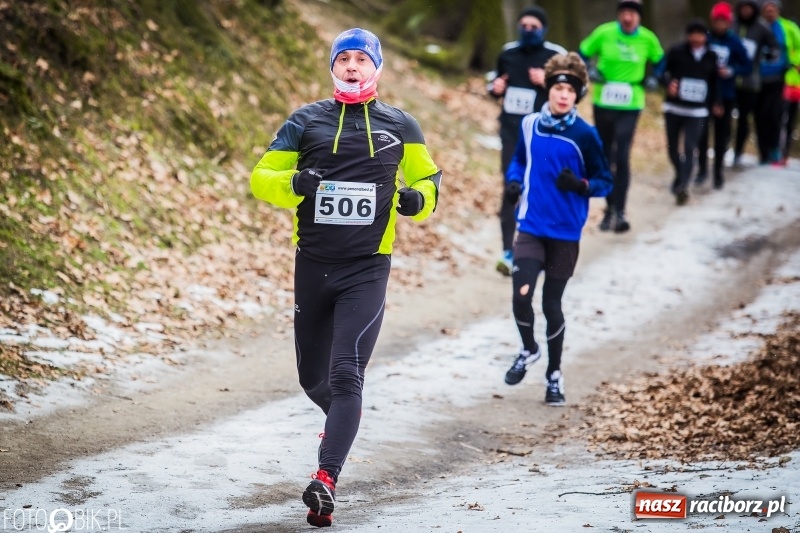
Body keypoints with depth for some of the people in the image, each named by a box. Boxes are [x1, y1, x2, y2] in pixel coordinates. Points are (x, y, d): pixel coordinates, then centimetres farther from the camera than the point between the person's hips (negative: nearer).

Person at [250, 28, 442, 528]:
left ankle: (326, 480, -23)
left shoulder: (400, 126, 6)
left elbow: (428, 177, 17)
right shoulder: (307, 121, 5)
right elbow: (261, 177, 4)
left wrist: (418, 199, -7)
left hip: (367, 268, -2)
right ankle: (346, 417, 47)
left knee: (346, 373, -17)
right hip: (313, 264, 3)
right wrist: (294, 183, -18)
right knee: (312, 375, 13)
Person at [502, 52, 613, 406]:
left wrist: (580, 185, -22)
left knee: (552, 303, 6)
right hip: (531, 227, 1)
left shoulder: (585, 135, -9)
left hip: (566, 233, -1)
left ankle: (554, 374, 26)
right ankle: (529, 350, 17)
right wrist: (514, 181, -3)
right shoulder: (529, 125, 0)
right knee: (521, 296, -14)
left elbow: (604, 182, -2)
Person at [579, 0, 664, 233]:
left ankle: (620, 211, -10)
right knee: (604, 157, 11)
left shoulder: (648, 39, -5)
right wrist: (590, 72, -10)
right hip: (603, 103, 2)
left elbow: (660, 61, 14)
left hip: (630, 105, -2)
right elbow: (583, 54, 7)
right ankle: (610, 207, 25)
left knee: (622, 157, -13)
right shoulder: (604, 33, -6)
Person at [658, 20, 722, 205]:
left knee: (689, 149, -14)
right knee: (672, 148, 11)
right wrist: (668, 83, -22)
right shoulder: (676, 52, -2)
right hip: (674, 108, 0)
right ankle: (681, 176, 37)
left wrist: (716, 102, 7)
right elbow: (662, 71, -2)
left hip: (697, 112, 0)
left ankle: (682, 186, -22)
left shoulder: (711, 57, 5)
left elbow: (714, 81, 16)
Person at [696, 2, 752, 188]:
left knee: (721, 134, 8)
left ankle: (718, 171, 20)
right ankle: (702, 168, 11)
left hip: (725, 96, 0)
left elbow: (748, 67, -1)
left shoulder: (735, 43, -6)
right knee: (701, 132, -5)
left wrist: (732, 71, -17)